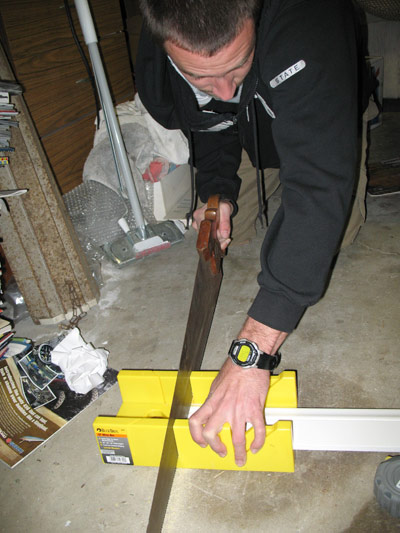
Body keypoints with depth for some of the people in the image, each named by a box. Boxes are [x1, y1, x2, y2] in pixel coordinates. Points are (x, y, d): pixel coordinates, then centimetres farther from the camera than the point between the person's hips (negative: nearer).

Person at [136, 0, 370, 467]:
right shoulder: (155, 64, -31)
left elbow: (319, 187, -56)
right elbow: (207, 126, -6)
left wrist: (252, 350, -59)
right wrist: (217, 188, -25)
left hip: (325, 124, -3)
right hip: (247, 138, 3)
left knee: (340, 229, -15)